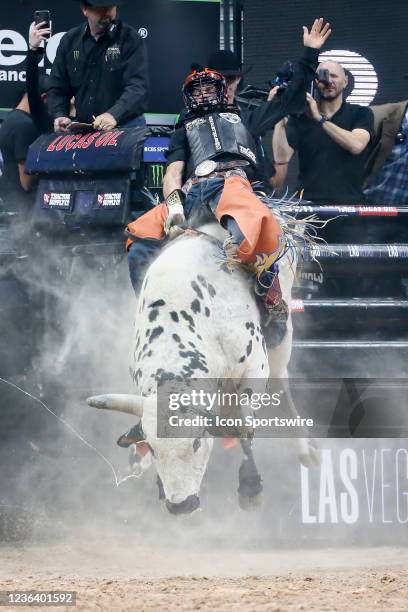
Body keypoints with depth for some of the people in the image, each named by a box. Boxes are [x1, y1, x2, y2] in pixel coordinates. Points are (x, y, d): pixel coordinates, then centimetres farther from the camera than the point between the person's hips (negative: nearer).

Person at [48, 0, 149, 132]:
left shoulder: (130, 39, -6)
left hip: (126, 127, -4)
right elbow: (58, 87, 12)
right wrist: (59, 116, -9)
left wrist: (114, 115, -35)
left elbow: (138, 86, -18)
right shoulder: (69, 41, 8)